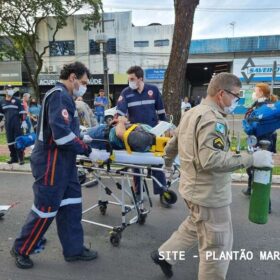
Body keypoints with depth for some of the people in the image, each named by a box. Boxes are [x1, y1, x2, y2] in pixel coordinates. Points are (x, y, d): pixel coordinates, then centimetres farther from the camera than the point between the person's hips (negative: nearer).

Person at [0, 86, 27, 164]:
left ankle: (21, 158, -1)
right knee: (10, 142, 9)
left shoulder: (17, 101, 1)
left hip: (17, 124, -4)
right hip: (8, 125, 4)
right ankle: (13, 157, 19)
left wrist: (23, 121, -11)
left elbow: (22, 112, -3)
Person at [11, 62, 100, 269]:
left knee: (71, 205, 13)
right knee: (46, 208, 4)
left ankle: (74, 249, 25)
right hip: (51, 163, -10)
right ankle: (21, 250, 25)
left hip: (63, 162, 10)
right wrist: (87, 150, -19)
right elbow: (62, 133, -27)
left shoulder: (63, 96, 15)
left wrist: (82, 139, 6)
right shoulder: (59, 95, -18)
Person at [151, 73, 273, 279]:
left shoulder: (192, 113, 9)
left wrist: (168, 162, 36)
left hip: (195, 187, 10)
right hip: (209, 193, -10)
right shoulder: (213, 118, -22)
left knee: (195, 226, 29)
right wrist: (251, 159, -28)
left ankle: (164, 255, 38)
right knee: (217, 247, 7)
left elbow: (173, 144, 19)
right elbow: (211, 159, -33)